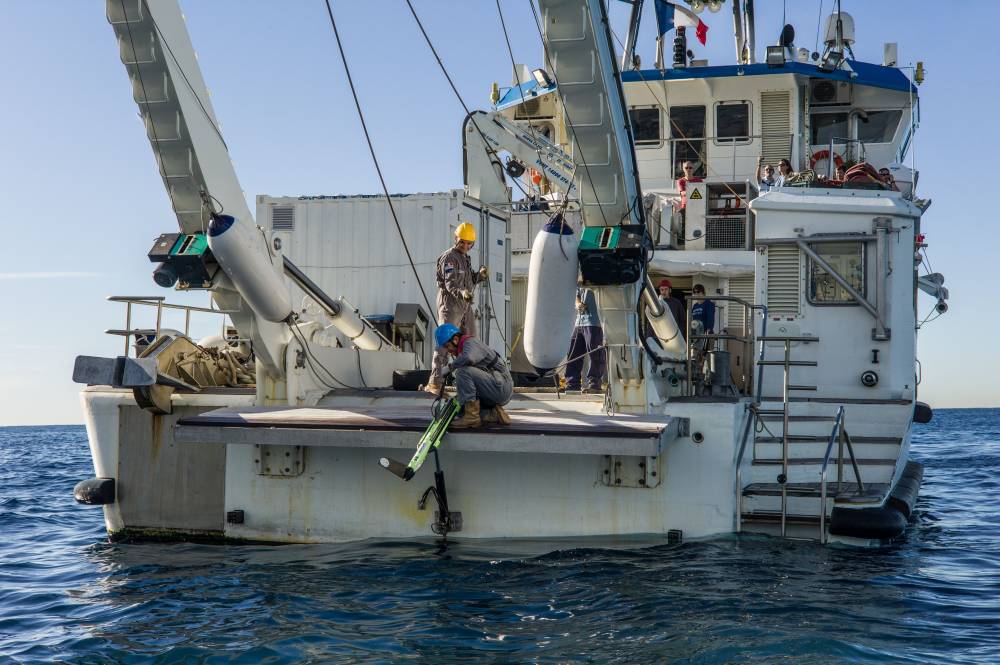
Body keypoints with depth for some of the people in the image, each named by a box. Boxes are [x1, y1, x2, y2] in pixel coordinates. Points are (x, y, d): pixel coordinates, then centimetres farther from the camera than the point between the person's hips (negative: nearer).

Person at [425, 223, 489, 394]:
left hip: (466, 305, 9)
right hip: (450, 304, -9)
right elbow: (450, 283, -23)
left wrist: (480, 275, 2)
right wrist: (461, 292, -41)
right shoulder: (448, 257, -11)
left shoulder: (466, 258, 18)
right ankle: (435, 383, -14)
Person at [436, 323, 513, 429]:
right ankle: (495, 414, 4)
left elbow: (468, 358, -37)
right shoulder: (460, 351, 19)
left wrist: (450, 367, -20)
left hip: (501, 387, -11)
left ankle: (471, 417, -24)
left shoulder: (471, 342, -11)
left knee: (463, 371, -26)